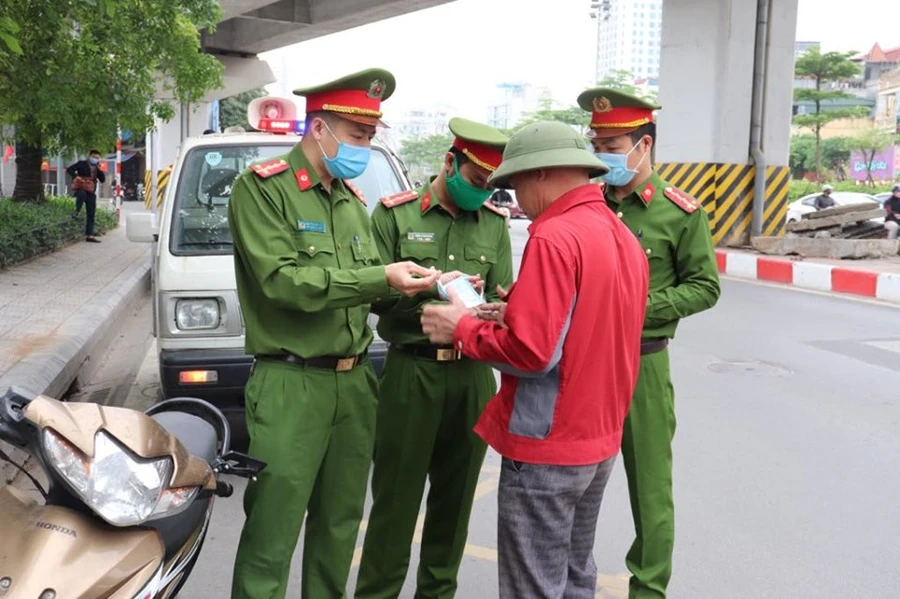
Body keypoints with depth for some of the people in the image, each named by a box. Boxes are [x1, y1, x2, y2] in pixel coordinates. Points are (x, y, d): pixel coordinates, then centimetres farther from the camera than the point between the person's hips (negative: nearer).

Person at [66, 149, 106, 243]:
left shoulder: (96, 168, 19)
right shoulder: (82, 164, 3)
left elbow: (103, 180, 10)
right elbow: (69, 170, -4)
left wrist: (100, 170, -2)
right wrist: (76, 176, -22)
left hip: (91, 192, 5)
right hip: (81, 188, -5)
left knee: (91, 214, 1)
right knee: (82, 195, -45)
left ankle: (89, 235, 4)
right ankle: (77, 211, -27)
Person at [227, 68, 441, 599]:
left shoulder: (353, 200, 17)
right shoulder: (263, 189, -6)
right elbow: (281, 280, -17)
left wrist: (407, 284, -3)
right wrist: (380, 278, -19)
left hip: (355, 380, 7)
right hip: (291, 385, -6)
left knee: (340, 524, 14)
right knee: (272, 532, -4)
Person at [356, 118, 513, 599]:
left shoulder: (495, 223, 8)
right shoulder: (395, 213, -2)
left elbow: (502, 298, 8)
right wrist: (431, 291, -17)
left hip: (473, 374, 4)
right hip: (411, 372, -3)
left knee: (456, 494, 14)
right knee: (396, 496, 4)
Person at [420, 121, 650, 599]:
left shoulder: (554, 237, -20)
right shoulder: (623, 237, 8)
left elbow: (530, 351, -25)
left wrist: (463, 329, -10)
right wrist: (515, 313, 8)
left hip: (546, 448, -9)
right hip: (598, 440, 9)